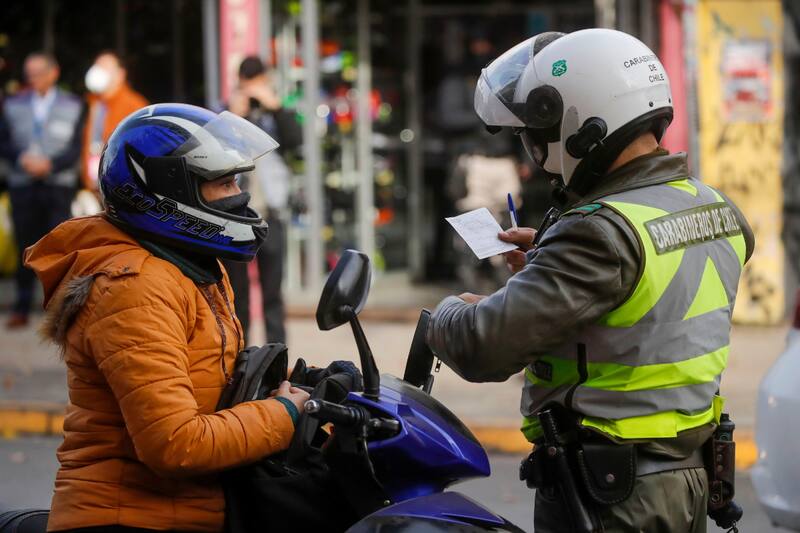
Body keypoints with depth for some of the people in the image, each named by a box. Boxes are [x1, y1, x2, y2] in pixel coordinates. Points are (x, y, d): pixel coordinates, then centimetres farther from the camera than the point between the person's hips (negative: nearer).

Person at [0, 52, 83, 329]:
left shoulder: (72, 106, 8)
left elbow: (76, 148, 0)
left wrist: (50, 164, -15)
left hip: (59, 184, -1)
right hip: (22, 184, 1)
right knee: (26, 248, 0)